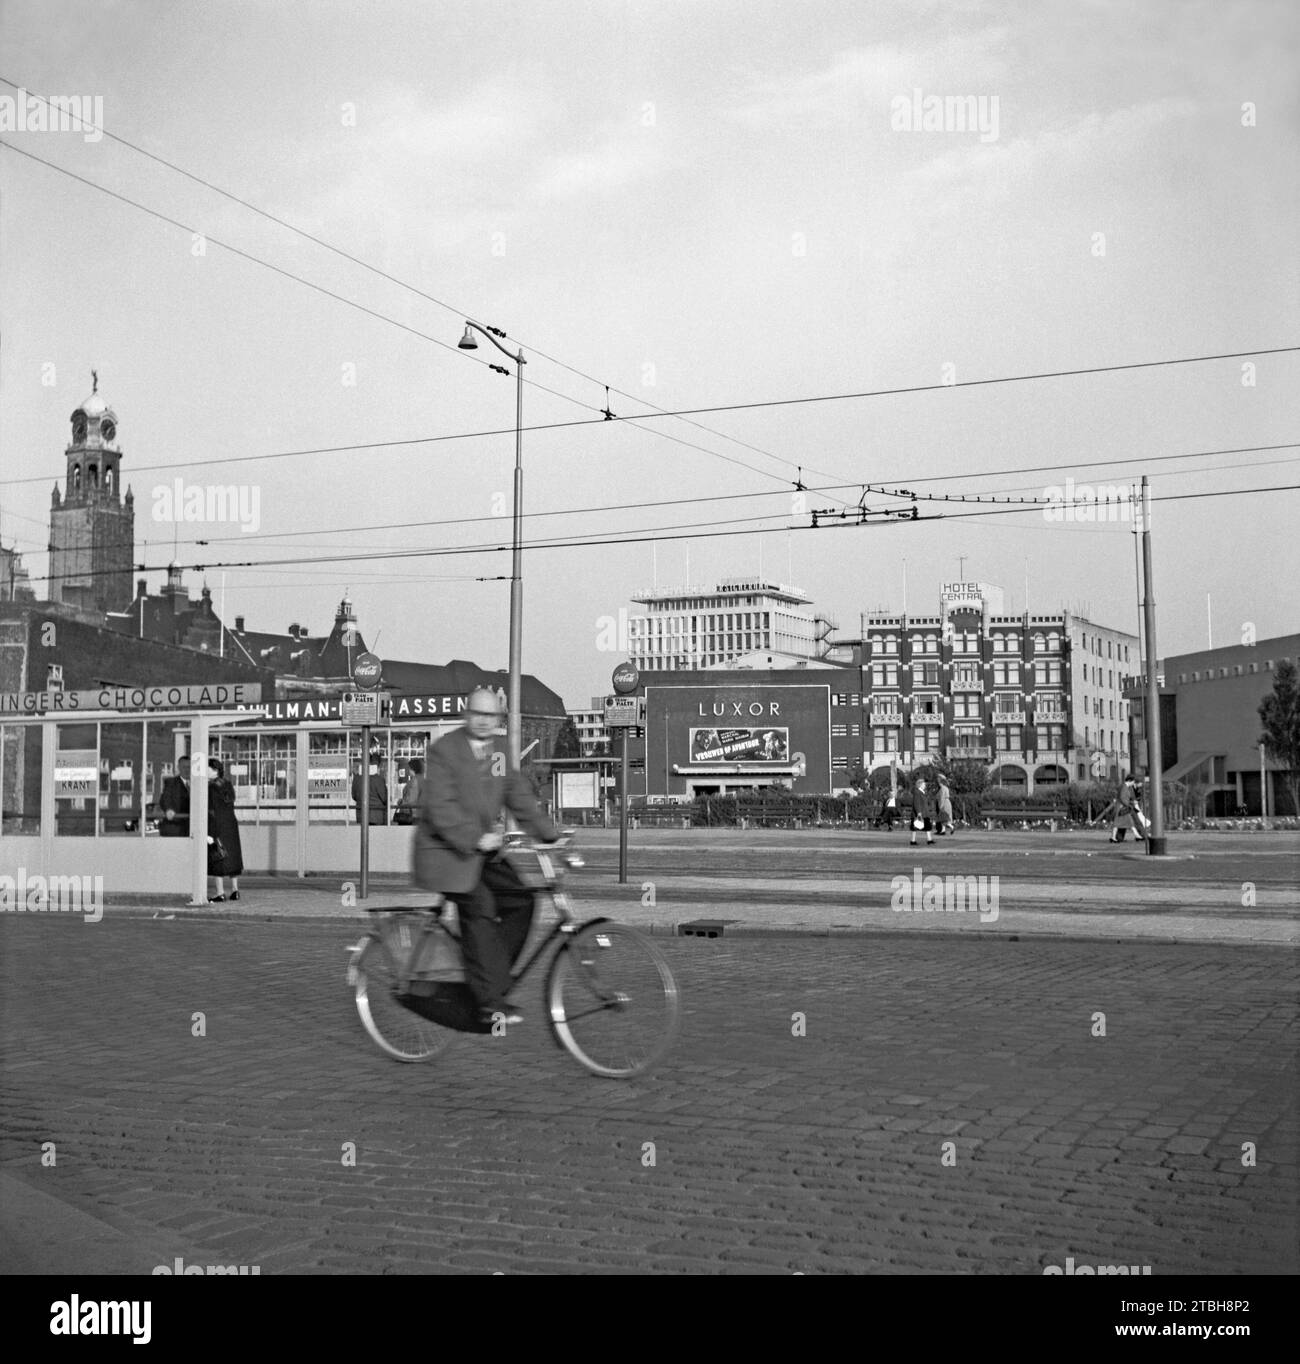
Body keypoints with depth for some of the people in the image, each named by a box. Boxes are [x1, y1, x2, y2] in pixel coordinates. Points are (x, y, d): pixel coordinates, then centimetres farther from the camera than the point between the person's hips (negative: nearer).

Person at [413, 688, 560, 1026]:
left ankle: (491, 976, 5)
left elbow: (520, 798, 9)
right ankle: (491, 1003, -18)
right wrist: (475, 839, -27)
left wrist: (549, 835, -2)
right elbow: (441, 807, -19)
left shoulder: (500, 754, 10)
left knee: (520, 898, -8)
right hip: (446, 851, -7)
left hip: (484, 852, 7)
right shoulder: (443, 750, -10)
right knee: (479, 910, -19)